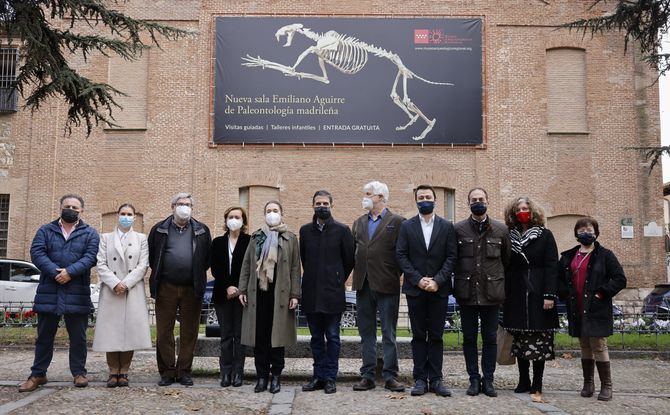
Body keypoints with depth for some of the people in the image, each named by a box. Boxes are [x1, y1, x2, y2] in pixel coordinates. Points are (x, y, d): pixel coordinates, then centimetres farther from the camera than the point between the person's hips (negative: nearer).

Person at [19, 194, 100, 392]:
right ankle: (38, 374, 18)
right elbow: (37, 252, -3)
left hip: (77, 293, -1)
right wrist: (55, 272, -17)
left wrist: (70, 272, -19)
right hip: (48, 292, 1)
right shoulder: (45, 231, 12)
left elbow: (90, 257, -6)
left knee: (78, 336, 5)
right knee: (44, 335, 9)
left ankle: (79, 372, 15)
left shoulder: (90, 234, 8)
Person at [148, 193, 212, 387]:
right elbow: (150, 255, 14)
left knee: (189, 332, 5)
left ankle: (184, 371, 15)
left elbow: (208, 257, 13)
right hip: (166, 288, 0)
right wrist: (158, 273, 10)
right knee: (164, 332, 3)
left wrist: (198, 273, 8)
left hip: (192, 289, 0)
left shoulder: (202, 231, 7)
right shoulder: (159, 229, 6)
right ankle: (167, 371, 13)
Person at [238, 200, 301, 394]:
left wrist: (295, 294, -5)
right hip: (258, 292, 2)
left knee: (277, 335, 1)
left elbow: (295, 268, 2)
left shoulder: (290, 238, 6)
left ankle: (276, 376, 11)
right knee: (259, 336, 3)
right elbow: (246, 265, 12)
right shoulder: (256, 238, 14)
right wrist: (242, 290, 4)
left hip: (280, 293, -2)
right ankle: (262, 376, 11)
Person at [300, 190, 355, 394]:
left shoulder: (342, 230, -1)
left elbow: (349, 260, 4)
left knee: (332, 337, 2)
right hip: (311, 293, 3)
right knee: (316, 337, 10)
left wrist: (338, 280, 9)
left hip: (333, 293, -3)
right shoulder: (305, 230, 9)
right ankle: (319, 376, 18)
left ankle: (330, 378, 9)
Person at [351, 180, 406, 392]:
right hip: (363, 285, 5)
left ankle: (390, 376, 9)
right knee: (366, 333, 10)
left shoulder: (397, 222, -2)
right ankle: (368, 376, 17)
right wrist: (357, 273, 4)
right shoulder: (358, 223, 15)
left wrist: (394, 275, -6)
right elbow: (353, 251, 14)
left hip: (386, 285, -5)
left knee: (389, 334, 2)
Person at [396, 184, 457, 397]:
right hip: (415, 289, 0)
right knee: (418, 336, 5)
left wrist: (437, 280, -12)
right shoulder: (406, 226, 5)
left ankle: (435, 379, 9)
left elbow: (452, 256, -1)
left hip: (439, 290, 0)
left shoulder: (447, 227, 5)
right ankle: (420, 379, 10)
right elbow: (401, 255, -1)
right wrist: (417, 279, -11)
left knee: (436, 336, 4)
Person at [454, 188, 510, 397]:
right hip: (467, 293, 0)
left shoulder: (501, 229, 4)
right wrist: (458, 284, 6)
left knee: (490, 338, 7)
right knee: (469, 338, 6)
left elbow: (506, 260, 11)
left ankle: (488, 380, 16)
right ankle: (474, 379, 16)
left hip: (491, 293, 0)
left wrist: (499, 285, 10)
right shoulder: (458, 229, 2)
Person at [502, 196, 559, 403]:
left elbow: (552, 267, -4)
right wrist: (504, 295, 1)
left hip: (538, 296, -3)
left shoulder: (545, 236, 2)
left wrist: (549, 295, -13)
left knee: (539, 342, -2)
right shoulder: (509, 237, 10)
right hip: (516, 297, 3)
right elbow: (506, 267, 8)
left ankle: (537, 386, 4)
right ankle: (523, 381, 16)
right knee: (520, 341, 6)